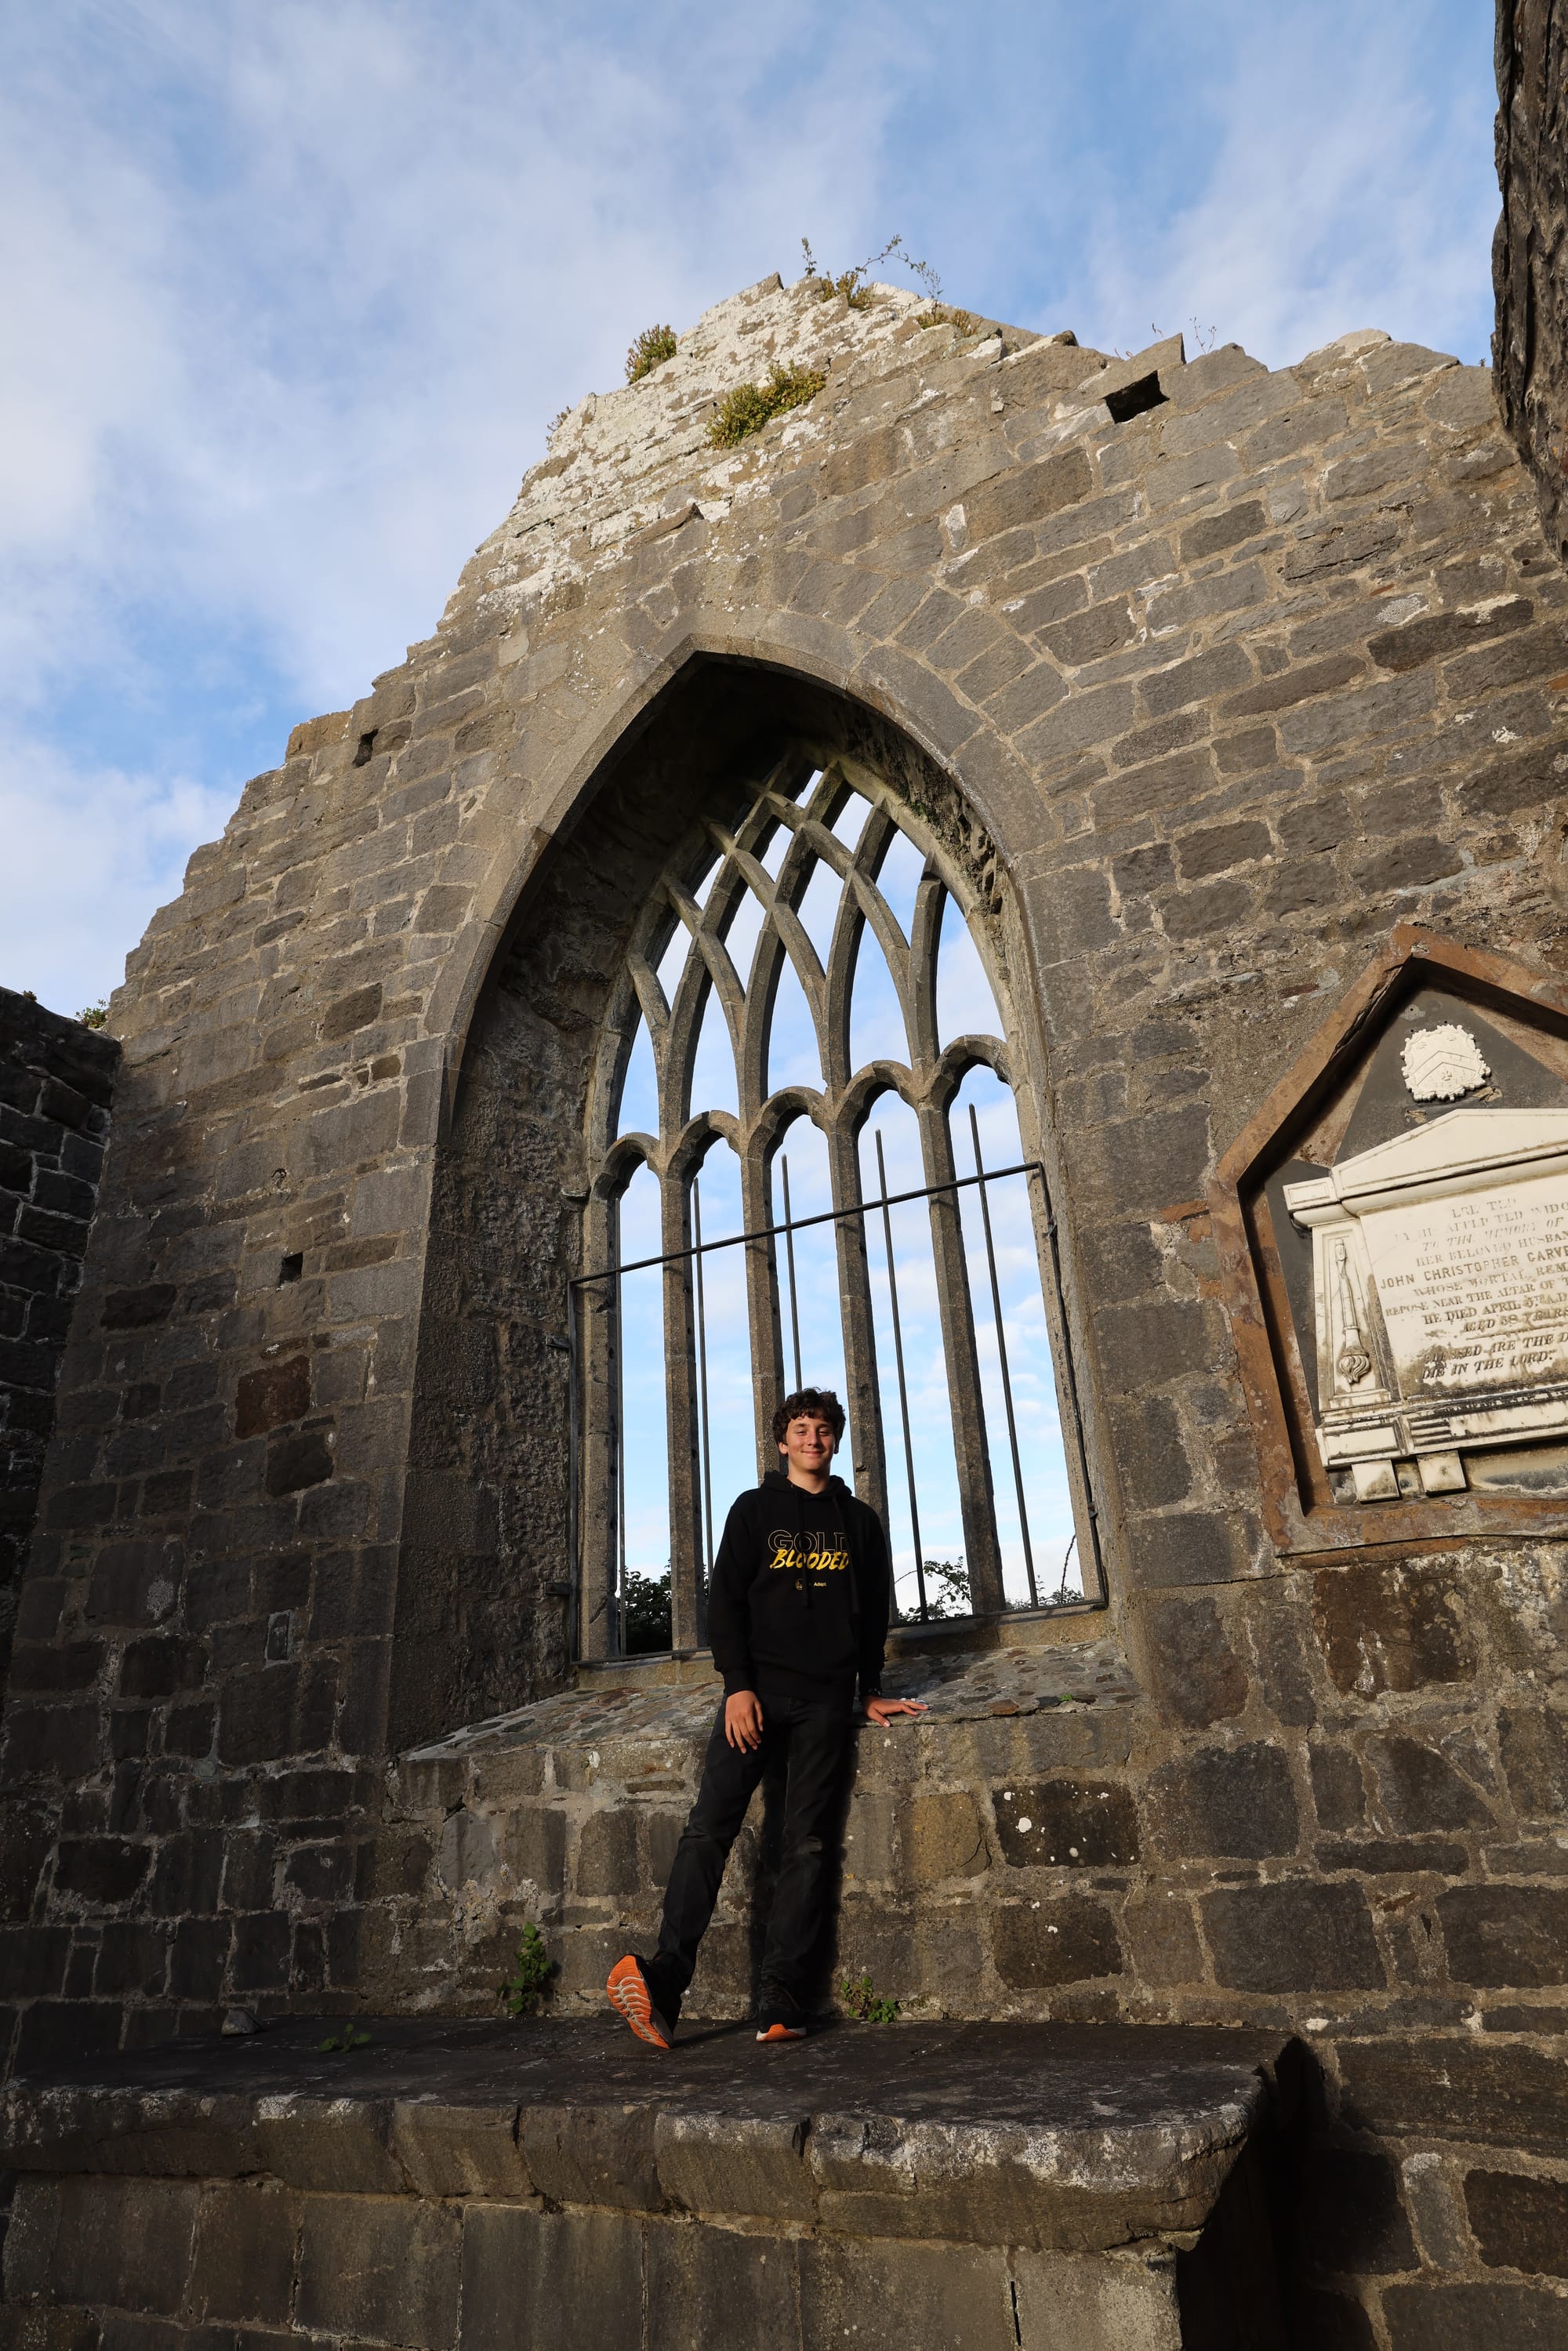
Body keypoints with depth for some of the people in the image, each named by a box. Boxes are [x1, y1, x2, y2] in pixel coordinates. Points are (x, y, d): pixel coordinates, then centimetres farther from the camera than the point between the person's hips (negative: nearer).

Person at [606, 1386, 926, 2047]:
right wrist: (737, 1684, -8)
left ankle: (780, 2003, 1)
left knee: (807, 1843, -2)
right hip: (758, 1689, -1)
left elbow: (874, 1614, 19)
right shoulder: (755, 1509, 8)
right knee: (709, 1825, -12)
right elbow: (724, 1601, 2)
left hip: (826, 1699, 2)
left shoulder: (860, 1521, 15)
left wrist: (871, 1690, 13)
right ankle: (666, 1979, -13)